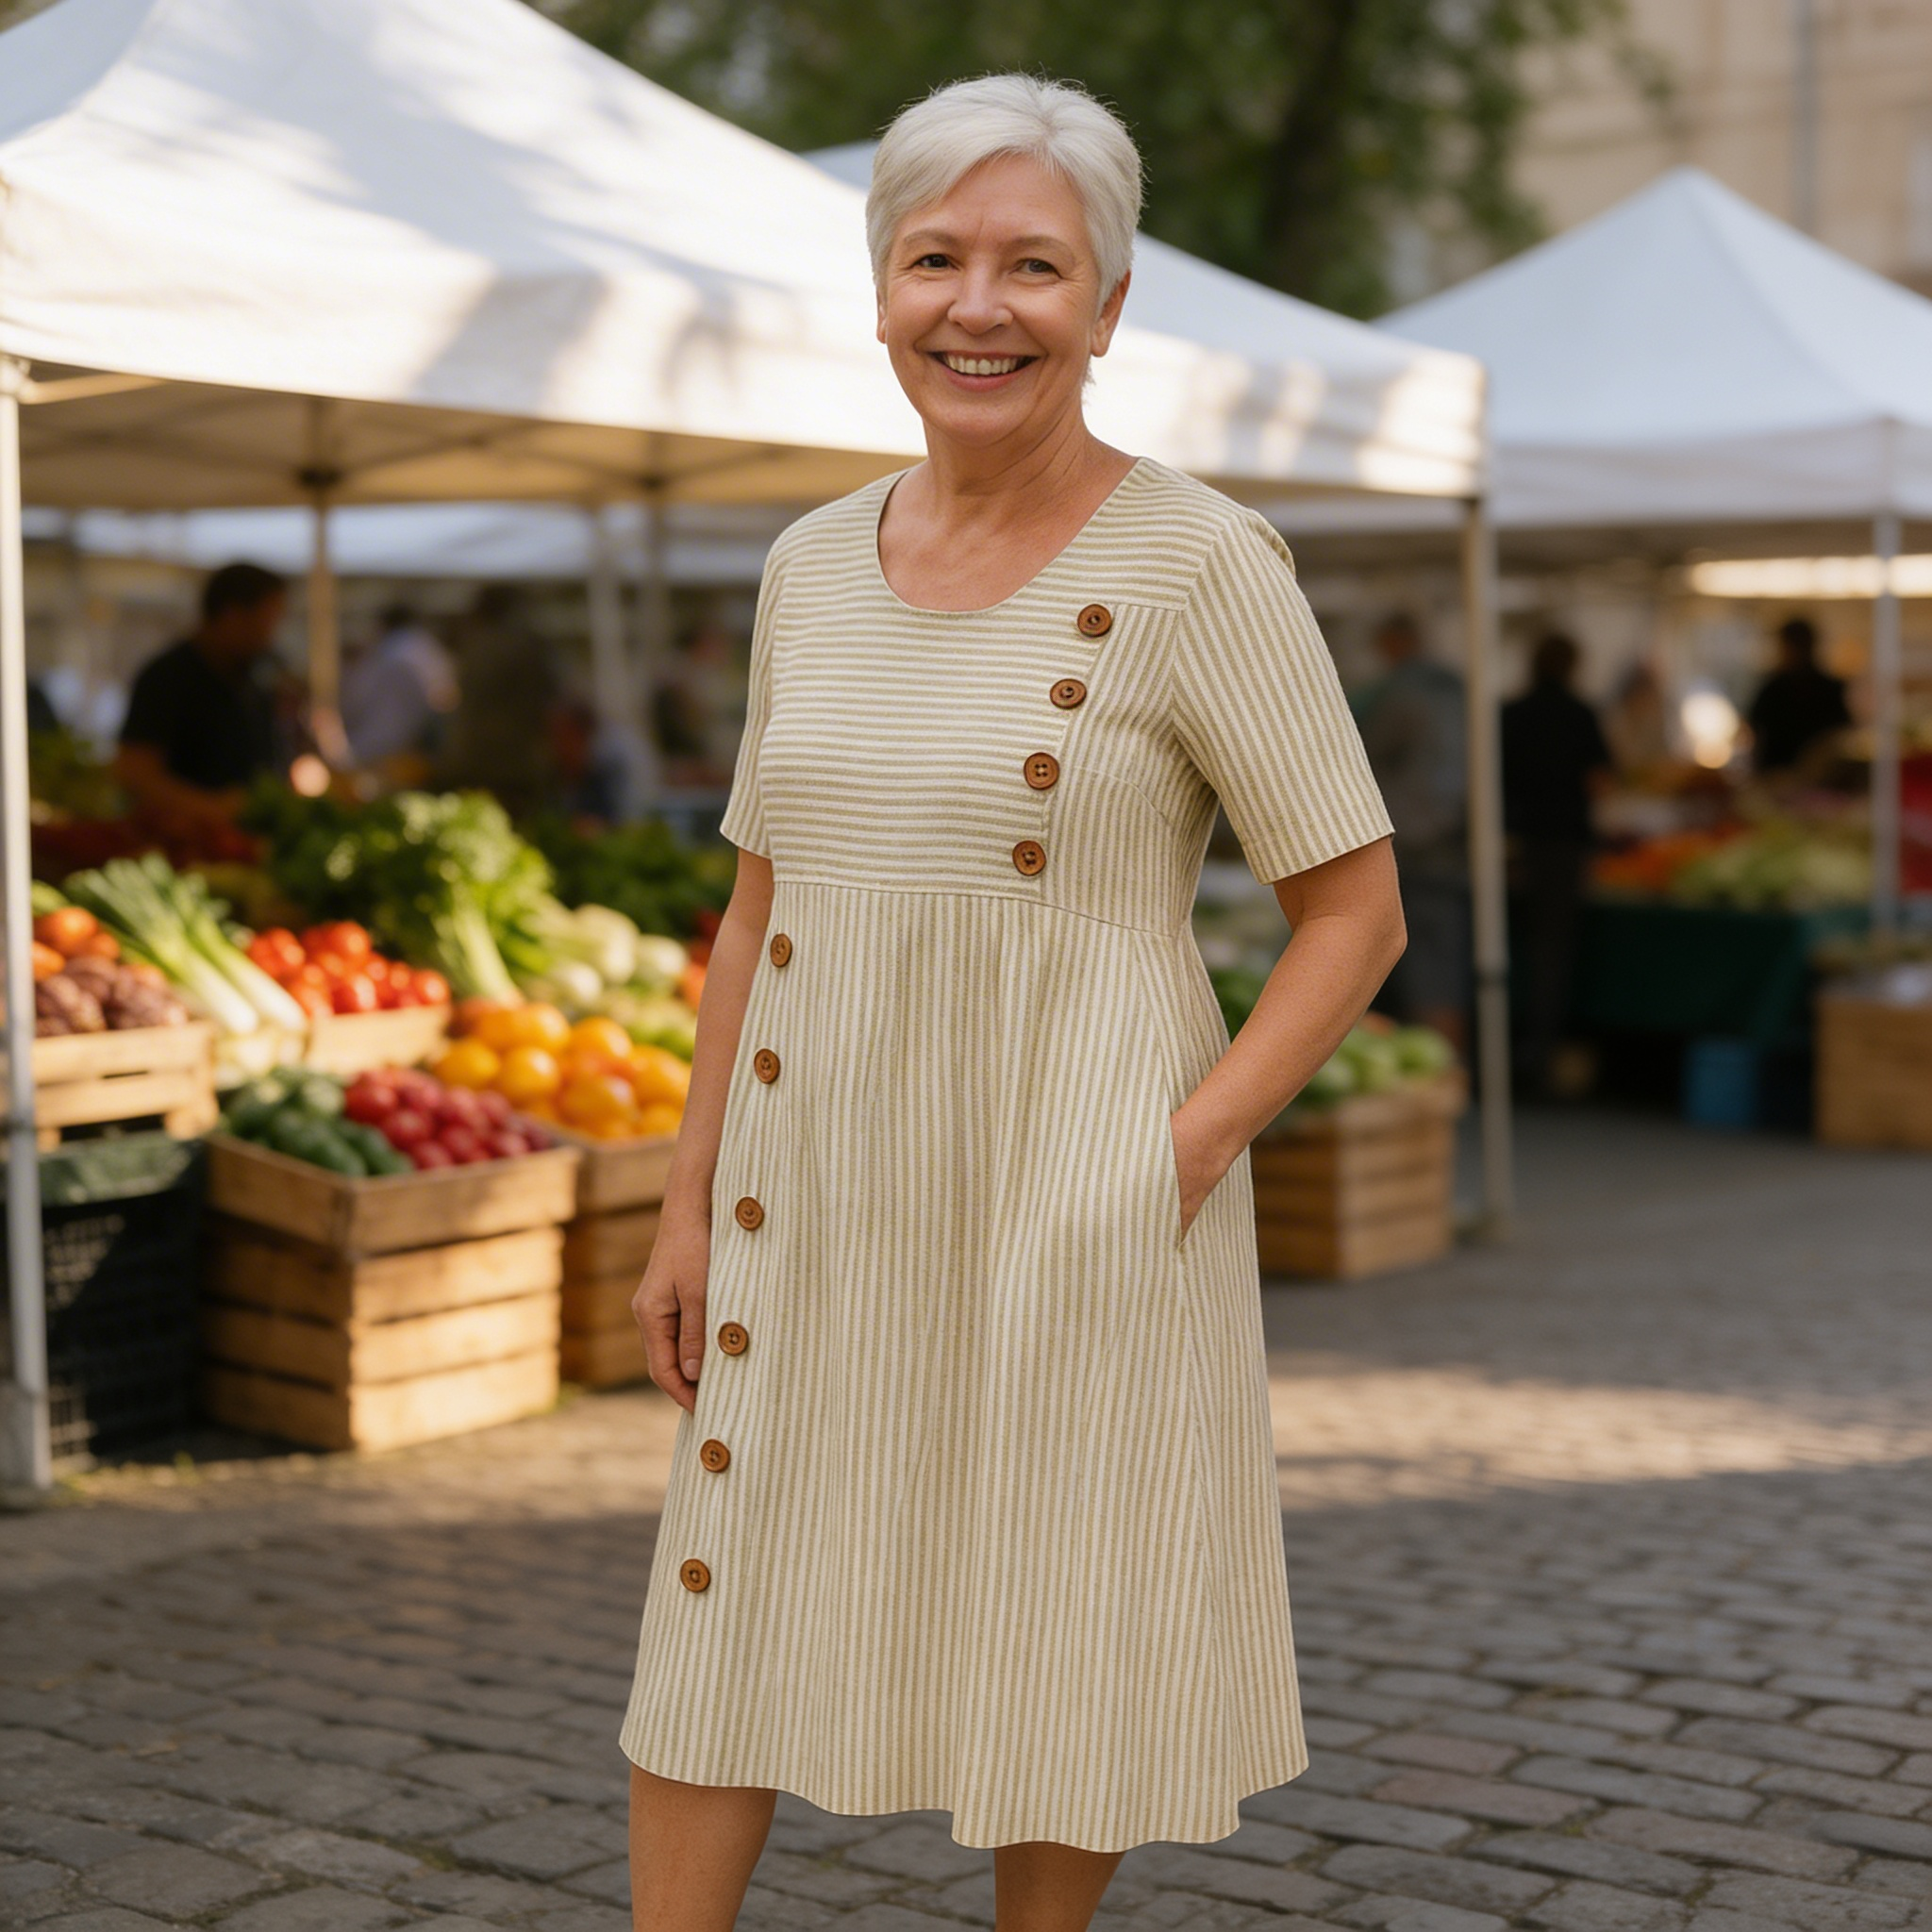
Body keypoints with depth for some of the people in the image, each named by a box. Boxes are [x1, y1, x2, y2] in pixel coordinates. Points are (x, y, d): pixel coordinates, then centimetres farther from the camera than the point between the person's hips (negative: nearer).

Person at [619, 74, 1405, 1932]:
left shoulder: (1200, 563, -11)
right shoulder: (818, 565, 5)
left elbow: (1355, 908, -8)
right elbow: (764, 901, 12)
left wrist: (1175, 1164, -17)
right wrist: (690, 1205, 9)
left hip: (1077, 1203, -5)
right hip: (825, 1197, 5)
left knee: (1060, 1640, 9)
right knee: (723, 1618, 8)